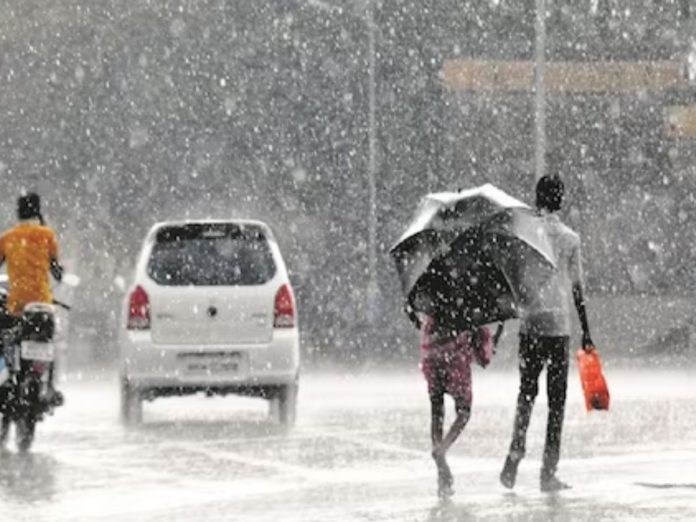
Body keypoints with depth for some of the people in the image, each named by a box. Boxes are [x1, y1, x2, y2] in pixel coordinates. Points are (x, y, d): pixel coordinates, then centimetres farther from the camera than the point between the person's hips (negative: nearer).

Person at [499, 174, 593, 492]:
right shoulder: (570, 239, -2)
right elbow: (577, 290, 0)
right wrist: (586, 332, 7)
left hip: (529, 325, 2)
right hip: (559, 325, -2)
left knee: (526, 393, 14)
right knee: (557, 400, 2)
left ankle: (515, 456, -3)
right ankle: (548, 472, 0)